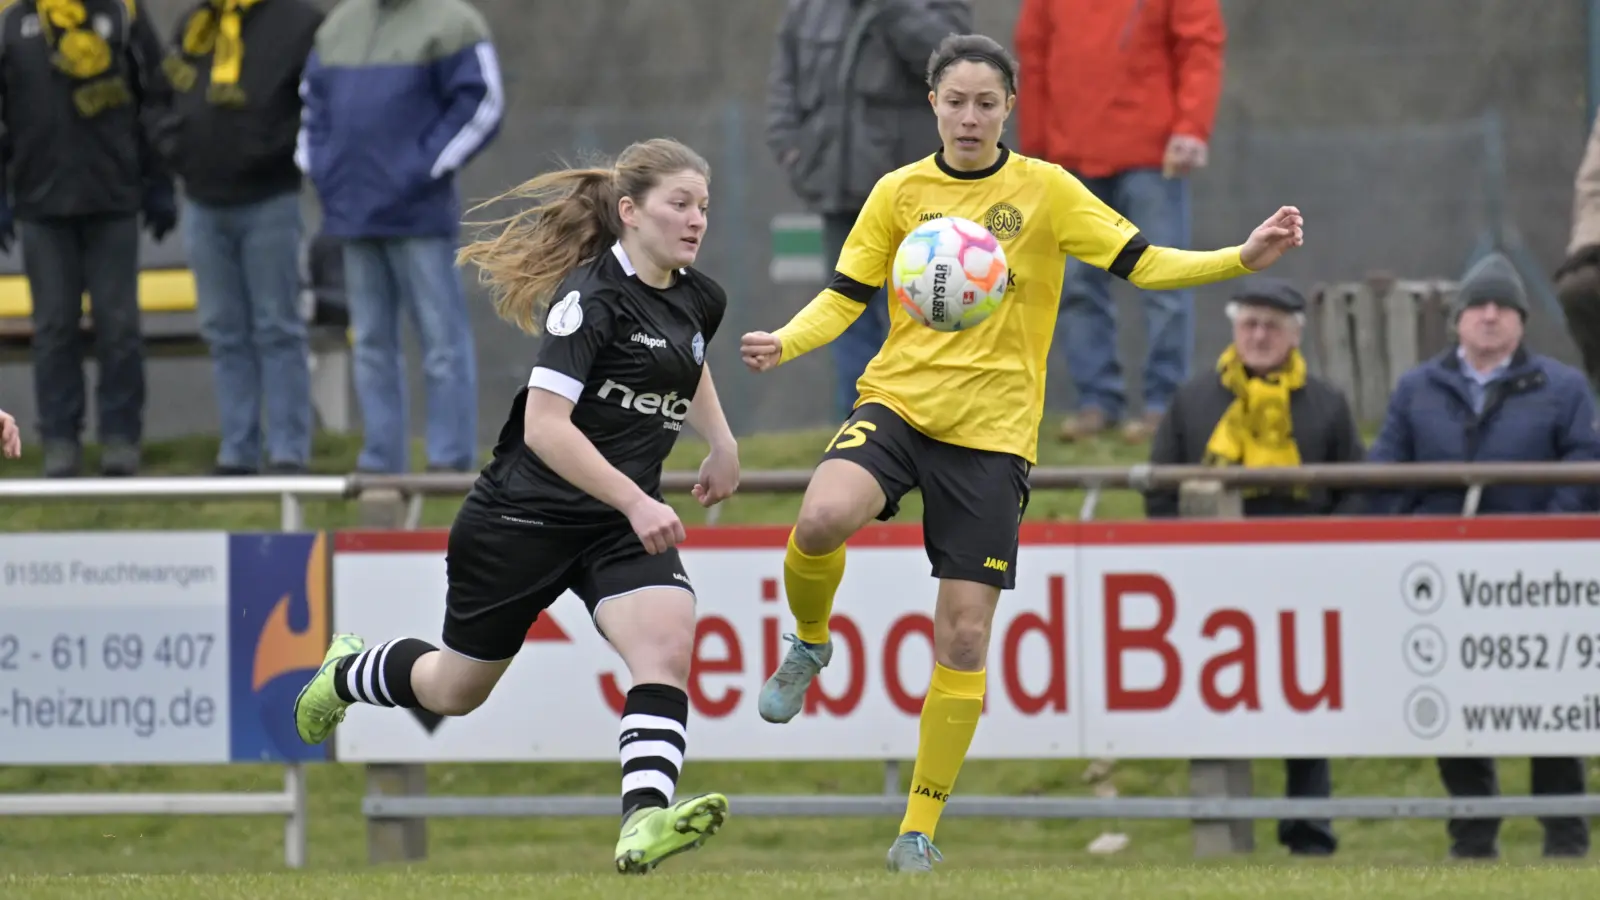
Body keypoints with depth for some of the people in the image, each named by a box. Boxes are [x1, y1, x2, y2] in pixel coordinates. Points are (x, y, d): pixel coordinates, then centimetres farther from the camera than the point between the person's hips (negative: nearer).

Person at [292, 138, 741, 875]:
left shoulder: (699, 299, 3)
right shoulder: (593, 295, -21)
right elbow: (544, 426, -28)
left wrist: (721, 441, 17)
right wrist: (635, 502, -32)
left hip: (623, 521, 6)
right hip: (523, 515, -5)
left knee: (667, 644, -24)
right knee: (458, 690, 14)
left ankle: (644, 823, -36)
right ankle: (349, 672, 46)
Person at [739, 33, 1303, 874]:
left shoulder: (1046, 190, 2)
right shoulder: (899, 192, 5)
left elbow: (1143, 264, 2)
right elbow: (843, 297, 8)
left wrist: (1243, 258, -12)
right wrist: (785, 342, -12)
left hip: (991, 433, 0)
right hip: (897, 402, 0)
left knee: (963, 638, -2)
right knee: (822, 519, -32)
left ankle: (920, 828, 11)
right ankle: (809, 645, 2)